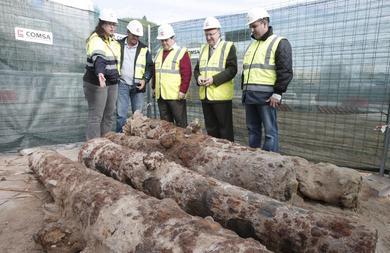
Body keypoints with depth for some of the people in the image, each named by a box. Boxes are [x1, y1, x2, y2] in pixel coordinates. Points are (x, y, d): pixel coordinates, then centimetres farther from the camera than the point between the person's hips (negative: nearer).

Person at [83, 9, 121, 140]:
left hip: (112, 83, 8)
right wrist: (100, 73, -49)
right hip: (97, 82, -8)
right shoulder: (95, 39, -13)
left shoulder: (114, 41, 14)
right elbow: (98, 58, -33)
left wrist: (116, 74, 20)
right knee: (96, 117, -7)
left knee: (109, 116, 13)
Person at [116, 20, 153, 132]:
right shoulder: (119, 45, 7)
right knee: (121, 114, -3)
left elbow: (150, 67, 10)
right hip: (122, 84, -1)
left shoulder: (144, 49, 9)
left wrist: (145, 79, -6)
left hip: (138, 86, 1)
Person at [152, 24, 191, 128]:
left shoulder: (182, 52, -5)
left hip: (176, 96, -6)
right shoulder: (159, 53, 17)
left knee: (180, 123, 1)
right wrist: (154, 87, 17)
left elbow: (186, 73, -11)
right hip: (161, 95, 7)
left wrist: (183, 90, -16)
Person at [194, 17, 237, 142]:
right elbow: (197, 68, 19)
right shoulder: (203, 48, 18)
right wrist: (198, 77, -4)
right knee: (210, 127, 14)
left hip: (221, 95, -6)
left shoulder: (228, 46, -1)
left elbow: (232, 69, -11)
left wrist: (214, 79, -20)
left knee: (225, 128, 2)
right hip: (205, 95, 6)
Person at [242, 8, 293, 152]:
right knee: (252, 129, 12)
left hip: (266, 95, -7)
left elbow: (285, 71, -10)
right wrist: (244, 89, 18)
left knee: (270, 130, -2)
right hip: (249, 95, 7)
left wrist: (277, 93, -16)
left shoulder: (279, 43, -2)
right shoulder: (252, 45, 21)